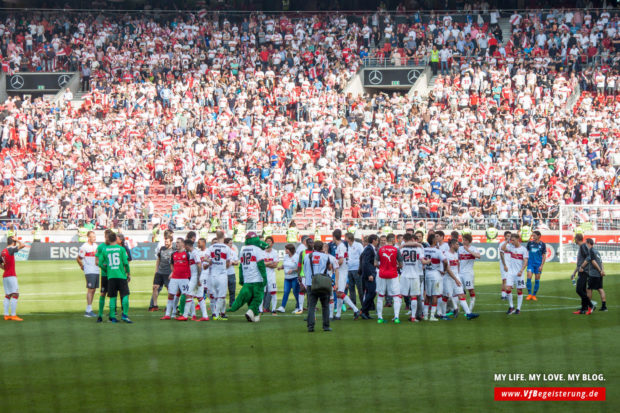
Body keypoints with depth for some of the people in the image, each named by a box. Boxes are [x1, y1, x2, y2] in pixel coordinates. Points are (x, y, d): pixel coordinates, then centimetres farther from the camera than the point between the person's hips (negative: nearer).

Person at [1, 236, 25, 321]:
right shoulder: (11, 250, -11)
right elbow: (22, 245, -18)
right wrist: (17, 240, -5)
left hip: (5, 275, 9)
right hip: (11, 275, -9)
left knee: (7, 295, 12)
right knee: (15, 294, -9)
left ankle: (6, 315, 12)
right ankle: (13, 315, -15)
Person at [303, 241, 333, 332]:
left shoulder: (307, 257, 5)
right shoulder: (325, 257, -1)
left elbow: (305, 270, 13)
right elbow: (330, 268, 14)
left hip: (310, 284, 1)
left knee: (311, 306, 2)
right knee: (325, 306, 9)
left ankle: (310, 326, -7)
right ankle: (326, 326, 8)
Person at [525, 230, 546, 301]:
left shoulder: (542, 244, 0)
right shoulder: (530, 243, 3)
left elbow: (544, 256, 2)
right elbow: (526, 251, 12)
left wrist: (542, 265, -5)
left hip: (538, 264, 0)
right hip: (530, 263, 0)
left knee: (537, 280, 2)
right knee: (529, 277, -13)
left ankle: (534, 295, 13)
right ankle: (529, 294, -5)